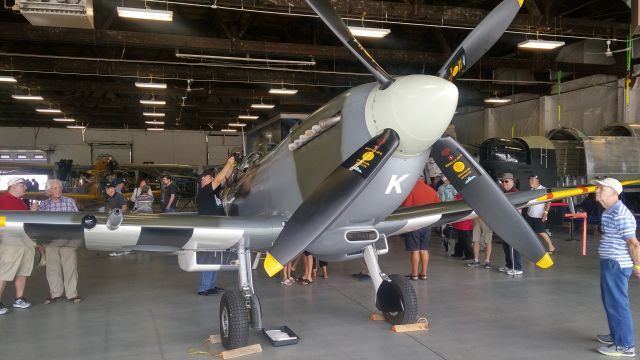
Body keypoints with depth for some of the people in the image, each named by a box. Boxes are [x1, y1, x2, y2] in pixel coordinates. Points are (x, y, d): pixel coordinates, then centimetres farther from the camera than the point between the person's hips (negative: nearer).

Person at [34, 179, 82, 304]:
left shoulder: (70, 202, 5)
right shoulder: (43, 204, 9)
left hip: (68, 240, -2)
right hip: (50, 241, 2)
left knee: (70, 266, -2)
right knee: (52, 267, 8)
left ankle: (72, 293, 6)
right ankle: (55, 293, 20)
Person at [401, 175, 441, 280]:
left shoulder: (411, 189, -12)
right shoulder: (431, 190, 5)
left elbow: (406, 207, -15)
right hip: (427, 224, 5)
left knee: (415, 250, 0)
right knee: (424, 249, 11)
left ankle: (414, 274, 4)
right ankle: (424, 273, 14)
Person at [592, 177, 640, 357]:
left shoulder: (620, 214, -21)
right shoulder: (609, 211, 11)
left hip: (616, 265, -10)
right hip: (610, 263, 10)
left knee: (617, 303, -2)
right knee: (611, 301, 21)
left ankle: (625, 346, 7)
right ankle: (616, 335, 35)